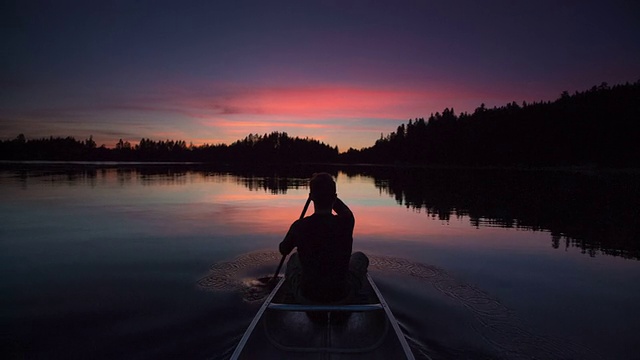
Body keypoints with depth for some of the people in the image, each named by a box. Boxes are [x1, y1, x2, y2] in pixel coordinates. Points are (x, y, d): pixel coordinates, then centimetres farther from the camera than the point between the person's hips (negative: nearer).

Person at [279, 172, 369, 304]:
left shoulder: (299, 227, -15)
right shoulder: (346, 223, -16)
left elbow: (283, 250, 8)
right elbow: (346, 211, 12)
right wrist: (327, 190, 18)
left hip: (306, 297, 1)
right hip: (341, 296, 0)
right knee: (360, 257, 26)